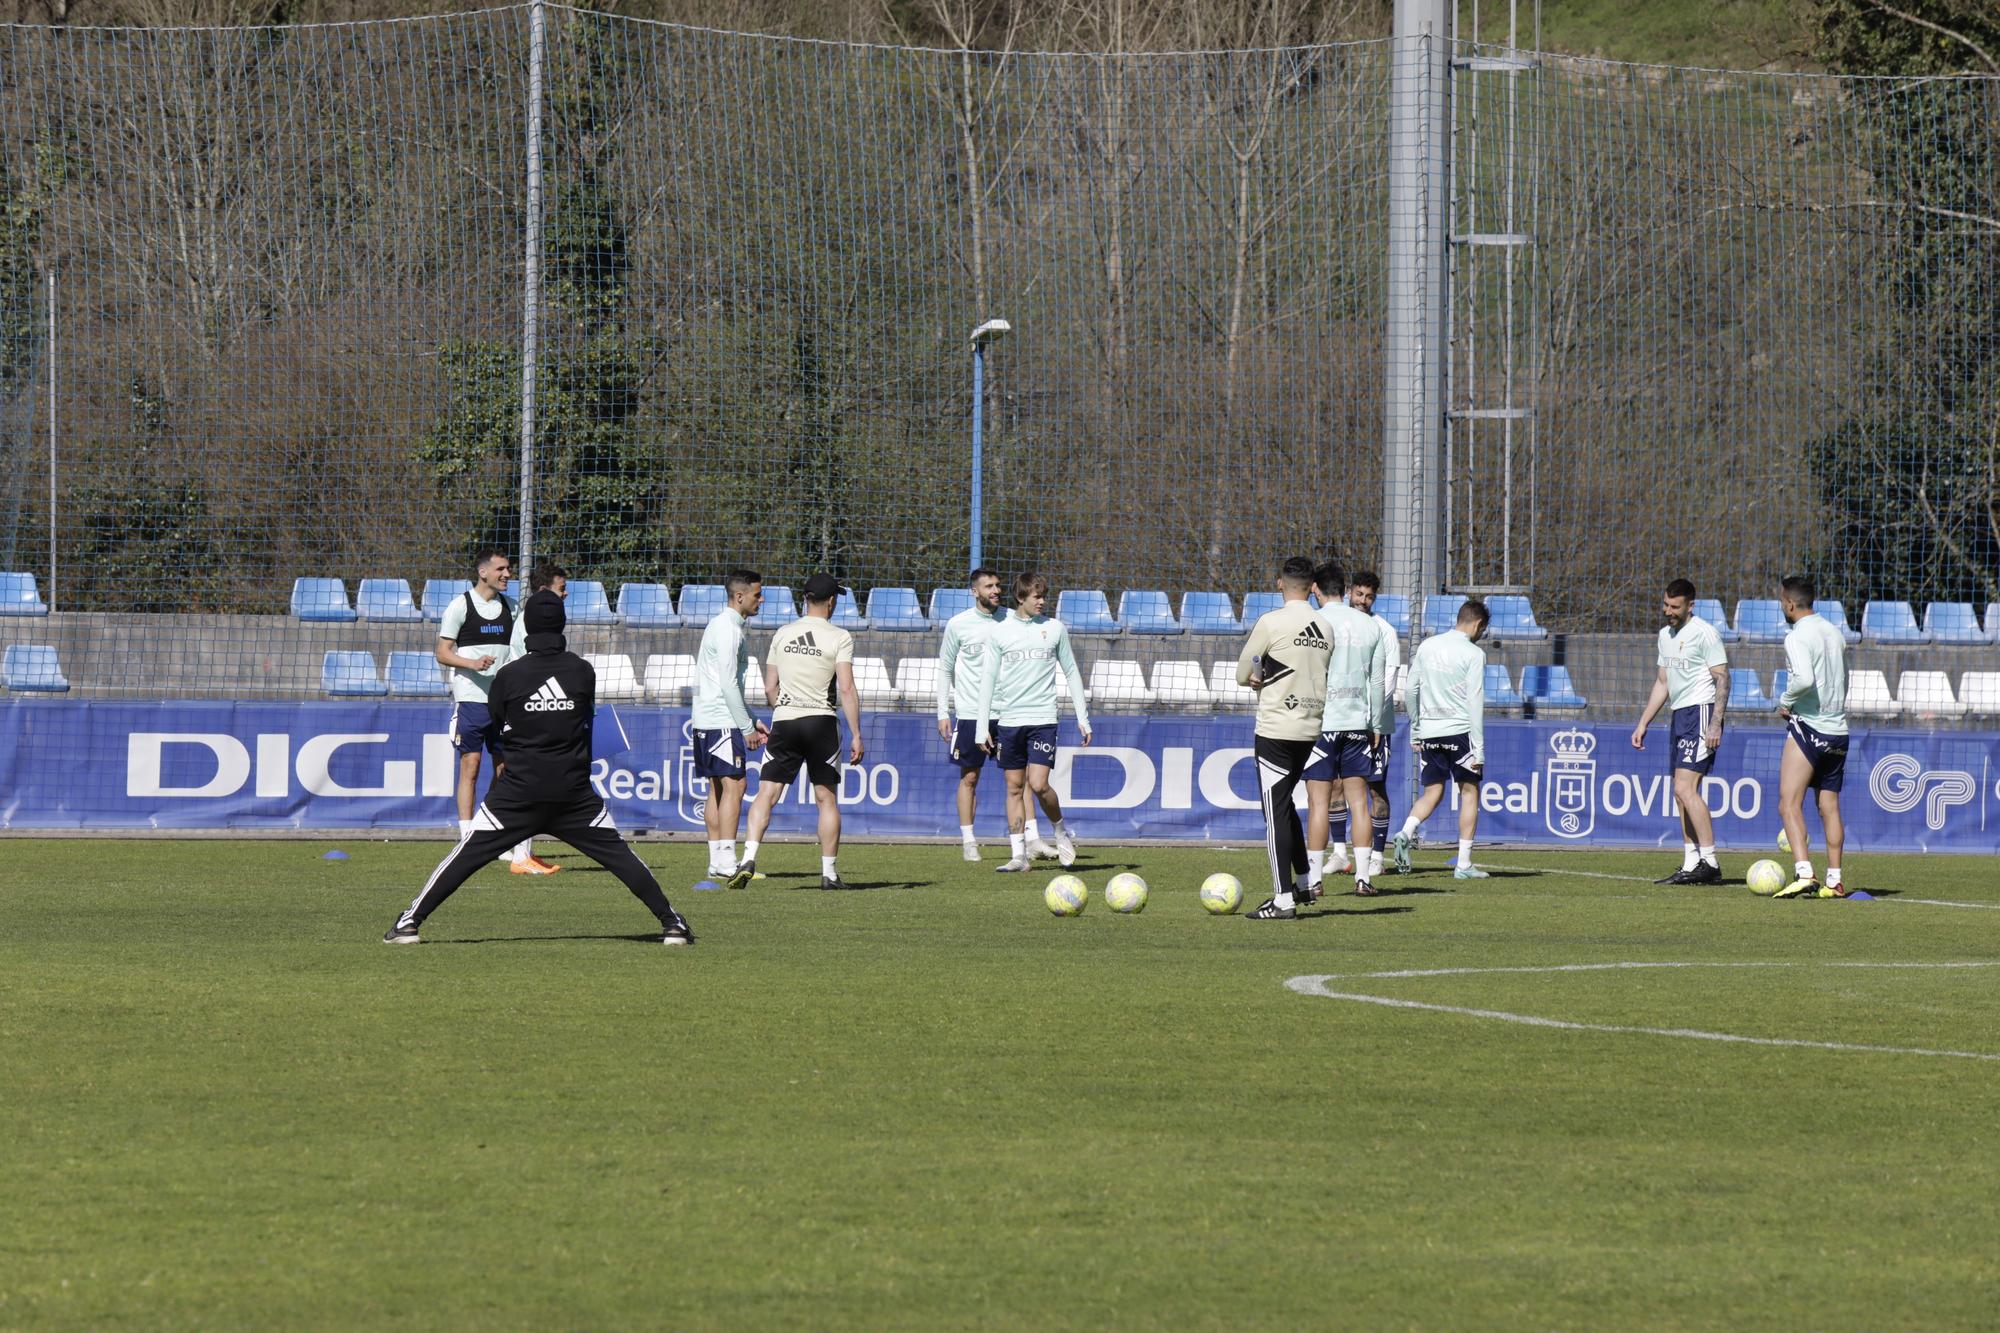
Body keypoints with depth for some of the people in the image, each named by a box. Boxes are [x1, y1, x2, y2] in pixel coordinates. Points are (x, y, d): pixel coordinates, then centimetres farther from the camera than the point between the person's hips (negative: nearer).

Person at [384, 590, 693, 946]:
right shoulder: (583, 672, 0)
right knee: (617, 854, 8)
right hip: (575, 792, 1)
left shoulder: (509, 675, -5)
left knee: (467, 854, 3)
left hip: (517, 792, -1)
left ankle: (411, 922, -1)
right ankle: (671, 921, 5)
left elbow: (493, 726, 8)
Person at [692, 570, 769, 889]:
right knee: (734, 784, -15)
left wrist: (751, 723, 23)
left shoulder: (722, 626, 19)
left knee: (718, 788, 12)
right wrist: (747, 728, -15)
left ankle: (717, 862, 14)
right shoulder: (728, 630, -13)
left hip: (706, 720, 11)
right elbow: (728, 685, -18)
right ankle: (726, 862, -22)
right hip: (721, 721, -11)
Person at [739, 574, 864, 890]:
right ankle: (828, 872, 10)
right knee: (827, 799, 8)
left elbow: (770, 688, 9)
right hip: (821, 721, -2)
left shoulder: (782, 635, 6)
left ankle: (749, 857, -18)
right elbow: (846, 689, -12)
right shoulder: (839, 638, -6)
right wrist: (856, 735, -9)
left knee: (766, 793, 1)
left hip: (783, 721, 2)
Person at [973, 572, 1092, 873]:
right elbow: (988, 678, 6)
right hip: (1008, 719, 1)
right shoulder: (1001, 631, 4)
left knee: (1038, 784, -13)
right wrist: (982, 726, 1)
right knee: (1014, 786, 3)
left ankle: (1061, 831, 13)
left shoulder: (1054, 628, 5)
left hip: (1043, 717, -1)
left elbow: (1071, 672, 11)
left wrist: (1082, 717, 7)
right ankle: (1019, 854, 6)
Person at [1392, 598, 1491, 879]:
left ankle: (1406, 832, -15)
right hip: (1459, 730, -5)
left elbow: (1410, 691, 10)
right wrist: (1478, 750, -9)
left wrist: (1415, 732, 19)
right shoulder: (1473, 654, -8)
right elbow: (1475, 703, -11)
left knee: (1432, 792, 13)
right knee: (1469, 792, 5)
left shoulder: (1427, 647, 7)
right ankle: (1464, 864, 2)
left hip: (1428, 731, 5)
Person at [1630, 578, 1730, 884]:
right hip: (1680, 716, 9)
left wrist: (1715, 723, -21)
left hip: (1701, 713, -9)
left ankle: (1709, 862, -18)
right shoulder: (1666, 635, 17)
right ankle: (1691, 865, 9)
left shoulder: (1704, 633, -9)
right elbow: (1662, 683, 25)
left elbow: (1722, 679, -12)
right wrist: (1643, 724, 22)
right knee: (1683, 792, 7)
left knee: (1685, 788, -17)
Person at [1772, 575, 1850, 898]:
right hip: (1838, 731, 8)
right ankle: (1834, 881, 11)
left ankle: (1804, 874, -25)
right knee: (1829, 807, 13)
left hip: (1808, 727, -8)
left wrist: (1785, 702, -10)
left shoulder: (1798, 637, -12)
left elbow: (1804, 679, -27)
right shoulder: (1834, 633, 13)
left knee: (1789, 804, -10)